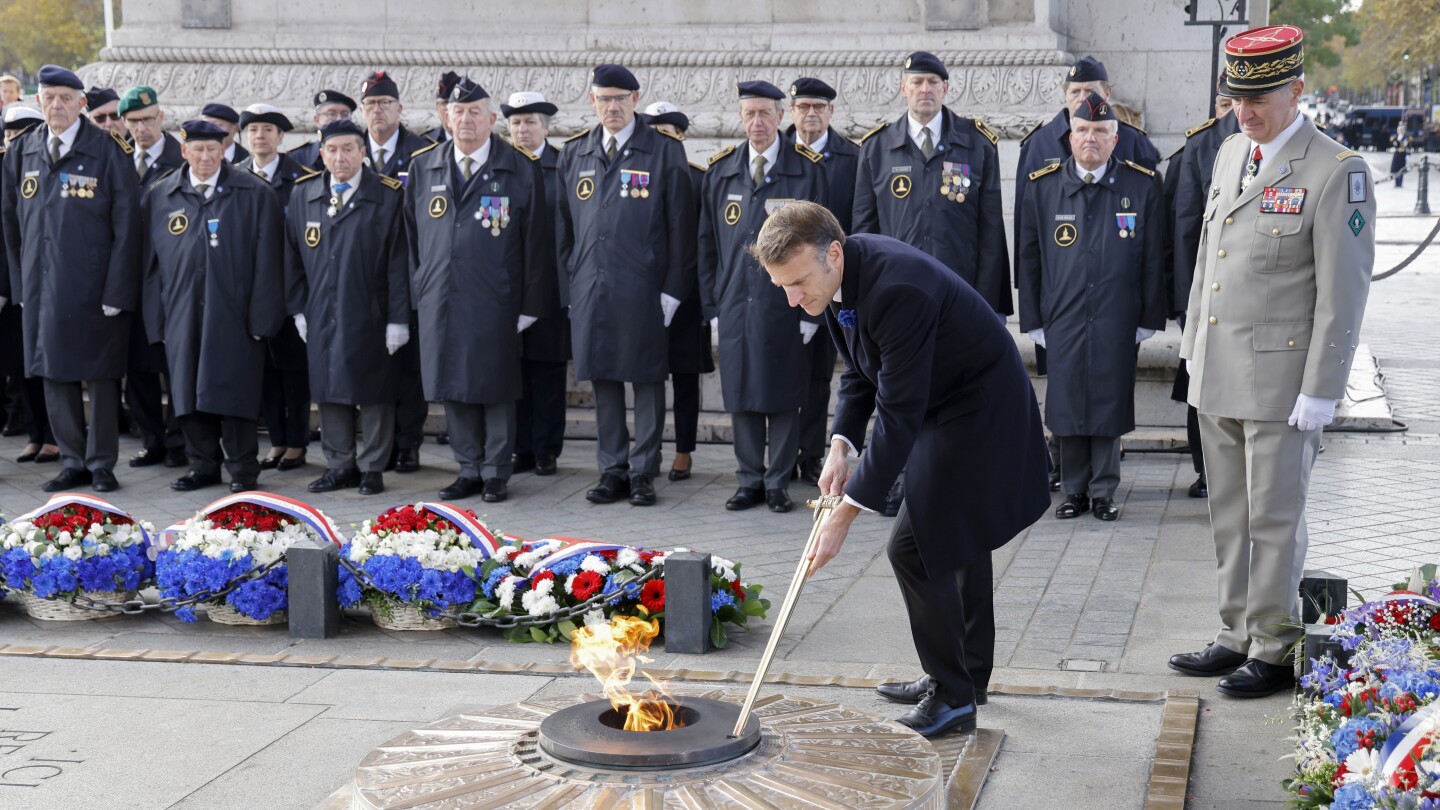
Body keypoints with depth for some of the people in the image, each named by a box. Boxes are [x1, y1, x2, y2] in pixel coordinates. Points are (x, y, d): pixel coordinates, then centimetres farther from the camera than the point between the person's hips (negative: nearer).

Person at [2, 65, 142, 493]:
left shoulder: (109, 151, -6)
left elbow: (126, 224, -8)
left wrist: (117, 291, -13)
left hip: (93, 286, -5)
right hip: (41, 285, 5)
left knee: (101, 374, 2)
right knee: (54, 373, 9)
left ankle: (102, 463, 13)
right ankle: (73, 461, 20)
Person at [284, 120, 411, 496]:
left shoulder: (388, 196, -4)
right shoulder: (303, 195, 8)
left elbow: (398, 261, -6)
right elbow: (292, 257, 12)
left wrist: (398, 318, -10)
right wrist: (297, 309, 7)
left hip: (370, 317, -4)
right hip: (321, 315, 4)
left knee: (374, 393, 3)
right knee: (329, 391, 9)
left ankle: (372, 468, 13)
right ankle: (340, 465, 20)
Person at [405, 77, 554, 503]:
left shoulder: (522, 169, -1)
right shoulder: (422, 167, 10)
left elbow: (536, 241, -2)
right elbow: (411, 235, 15)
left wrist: (530, 304, -5)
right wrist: (418, 289, 10)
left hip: (495, 304, -3)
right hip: (440, 303, 4)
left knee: (495, 387, 2)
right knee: (453, 388, 8)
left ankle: (496, 473, 12)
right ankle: (469, 470, 19)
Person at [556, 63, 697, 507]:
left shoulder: (665, 150, -1)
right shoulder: (574, 153, 12)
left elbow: (681, 224, -3)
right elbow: (565, 223, 17)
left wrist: (673, 288, -8)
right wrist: (571, 278, 9)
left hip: (644, 288, -4)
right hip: (591, 288, 4)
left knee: (647, 379, 2)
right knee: (603, 380, 8)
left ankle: (643, 472, 10)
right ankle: (612, 471, 16)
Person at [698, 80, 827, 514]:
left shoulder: (807, 169, -1)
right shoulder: (720, 170, 8)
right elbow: (707, 243, 11)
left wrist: (811, 309, -6)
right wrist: (711, 304, 6)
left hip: (784, 304, -3)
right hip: (734, 302, 3)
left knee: (783, 396, 2)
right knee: (740, 395, 7)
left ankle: (779, 482, 12)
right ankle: (750, 481, 17)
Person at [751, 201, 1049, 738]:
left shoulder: (897, 290, -35)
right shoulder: (837, 275, -6)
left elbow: (898, 418, -33)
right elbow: (860, 371, 7)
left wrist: (846, 514, -30)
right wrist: (841, 446, -7)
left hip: (979, 408, -10)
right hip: (944, 403, 10)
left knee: (914, 545, -12)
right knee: (956, 535, 21)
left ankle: (952, 695, 1)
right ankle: (968, 675, 39)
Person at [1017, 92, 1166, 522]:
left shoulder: (1142, 186, 1)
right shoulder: (1043, 186, 3)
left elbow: (1153, 259, 4)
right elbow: (1028, 258, 6)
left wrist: (1149, 319, 1)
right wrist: (1032, 320, 4)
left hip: (1116, 323, -1)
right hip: (1063, 320, 1)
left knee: (1110, 405, 3)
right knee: (1067, 405, 5)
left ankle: (1104, 492, 15)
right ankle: (1074, 490, 17)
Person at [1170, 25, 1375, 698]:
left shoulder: (1337, 172, -12)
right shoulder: (1231, 153, 11)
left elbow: (1343, 293, -13)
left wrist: (1320, 391, -15)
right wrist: (1194, 344, 17)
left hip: (1281, 381, -7)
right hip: (1217, 377, 7)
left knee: (1275, 519, 1)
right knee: (1229, 517, 14)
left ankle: (1275, 652, 13)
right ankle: (1238, 636, 26)